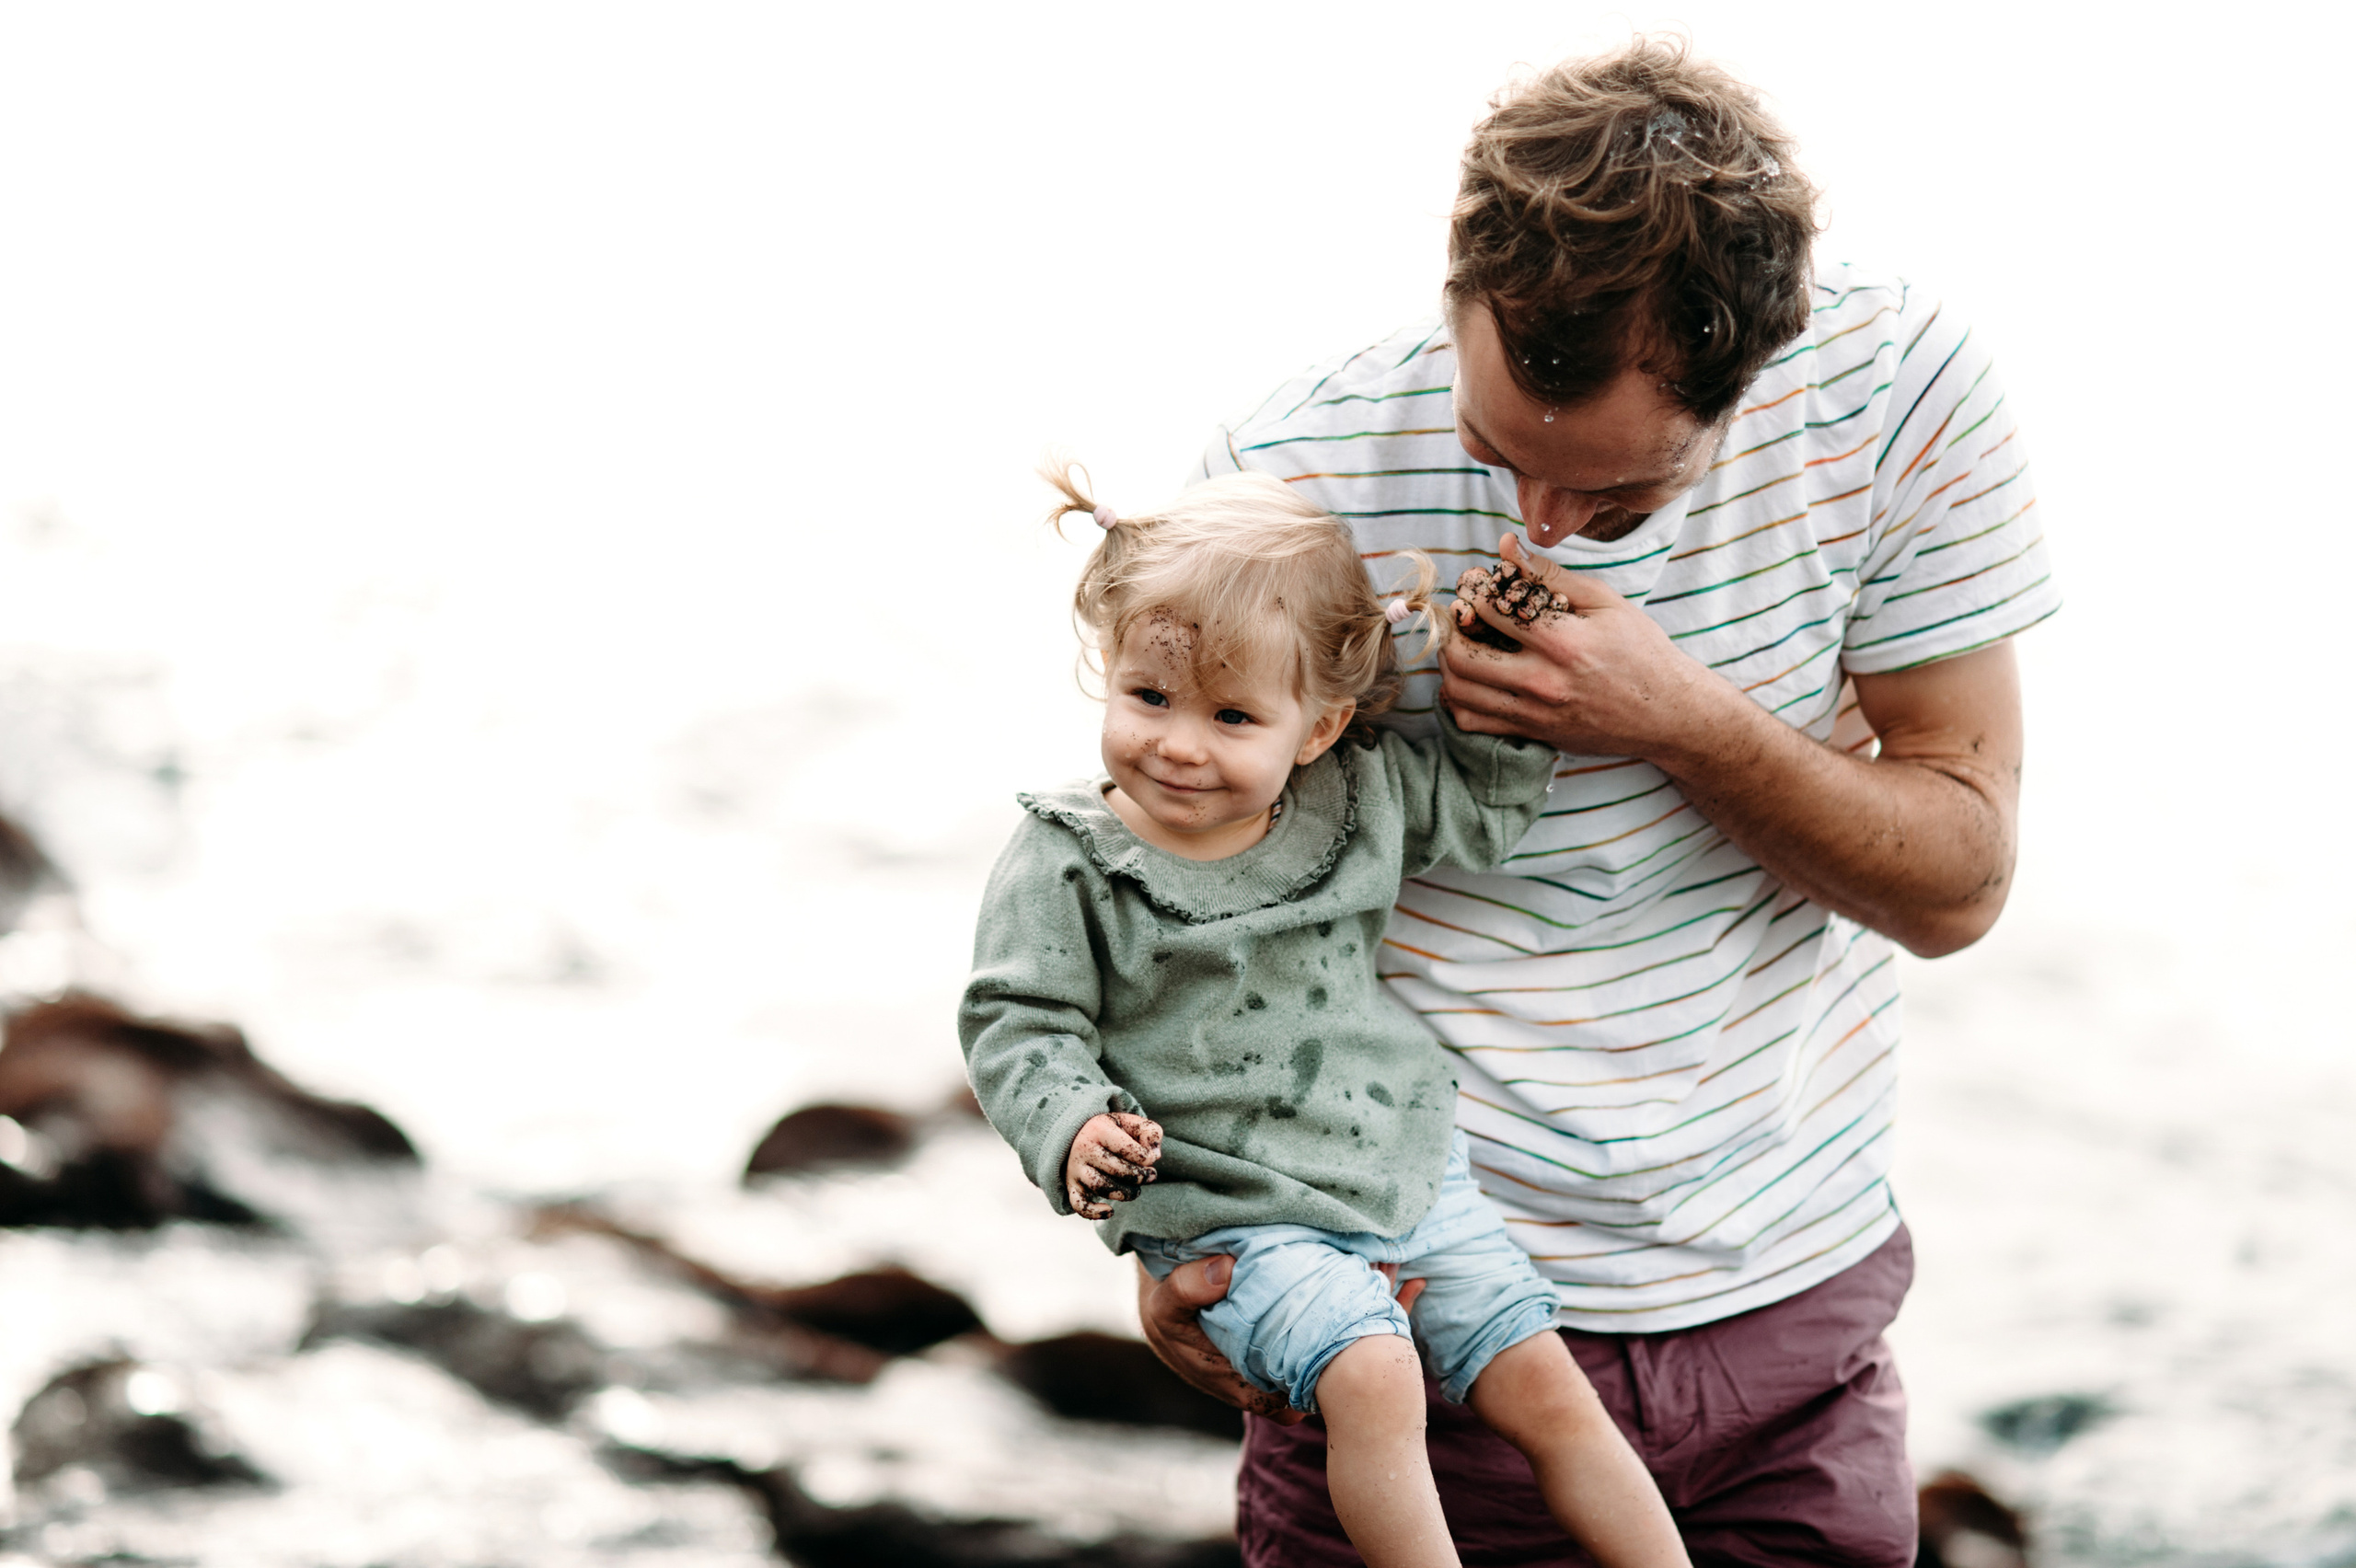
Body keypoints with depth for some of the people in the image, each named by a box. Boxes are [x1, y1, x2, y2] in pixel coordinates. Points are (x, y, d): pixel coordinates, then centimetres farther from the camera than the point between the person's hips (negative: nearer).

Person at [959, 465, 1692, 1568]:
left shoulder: (1359, 803, 2)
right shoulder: (1068, 865, -10)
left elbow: (1486, 802, 16)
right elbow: (1019, 1024, -8)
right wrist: (1073, 1128, -27)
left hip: (1406, 1174, 5)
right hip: (1230, 1217, -4)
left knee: (1544, 1387, 1)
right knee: (1370, 1376, -29)